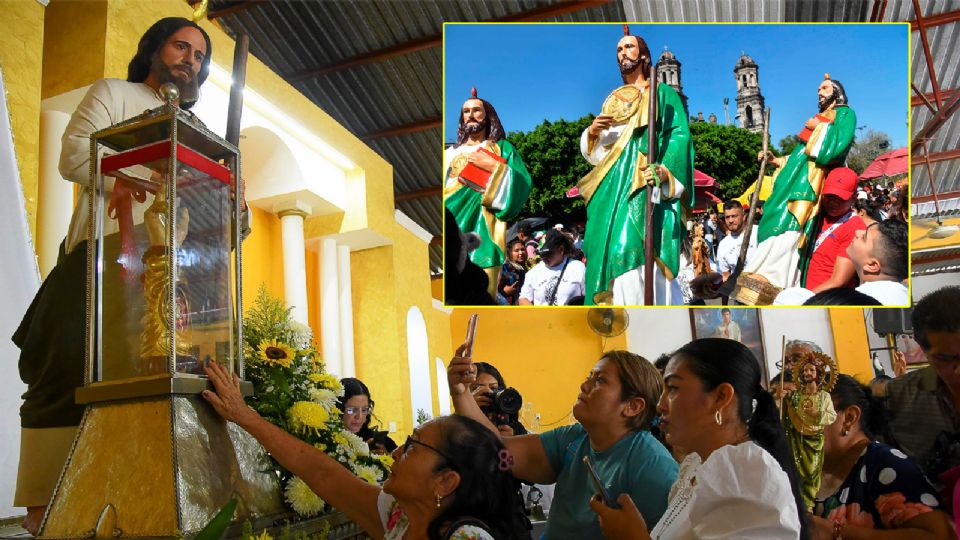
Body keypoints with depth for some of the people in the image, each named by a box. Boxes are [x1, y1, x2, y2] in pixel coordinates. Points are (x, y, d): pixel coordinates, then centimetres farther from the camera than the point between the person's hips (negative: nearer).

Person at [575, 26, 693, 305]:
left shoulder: (663, 93, 12)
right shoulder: (612, 101, 25)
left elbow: (679, 136, -3)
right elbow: (597, 152, 21)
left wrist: (665, 170, -22)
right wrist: (591, 132, -2)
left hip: (646, 186, -5)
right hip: (612, 185, 6)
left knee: (636, 249, -20)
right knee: (610, 248, -5)